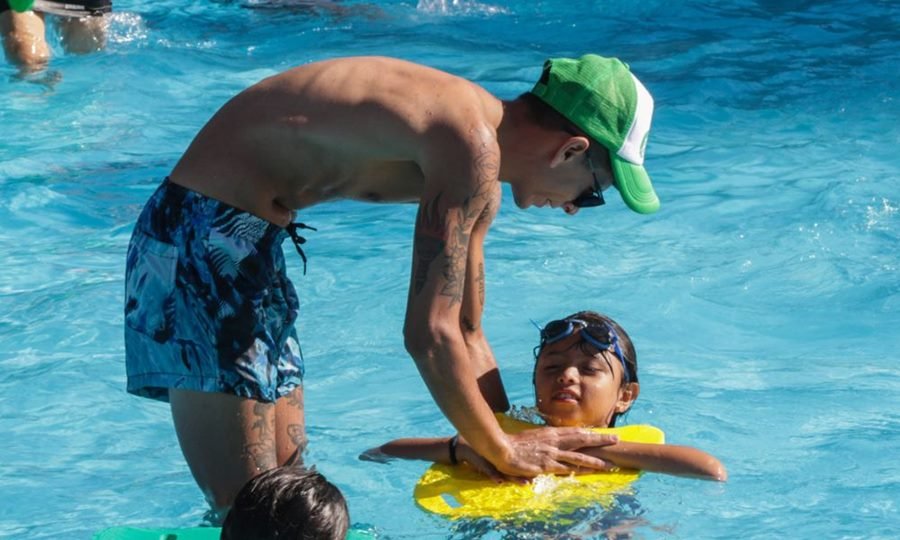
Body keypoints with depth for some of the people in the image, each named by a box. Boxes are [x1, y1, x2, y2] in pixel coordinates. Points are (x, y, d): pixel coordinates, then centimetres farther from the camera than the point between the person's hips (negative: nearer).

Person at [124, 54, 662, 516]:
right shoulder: (471, 150, -21)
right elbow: (430, 335, -22)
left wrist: (519, 442, 16)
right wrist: (505, 451, -10)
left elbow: (466, 333, 19)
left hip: (251, 240, 11)